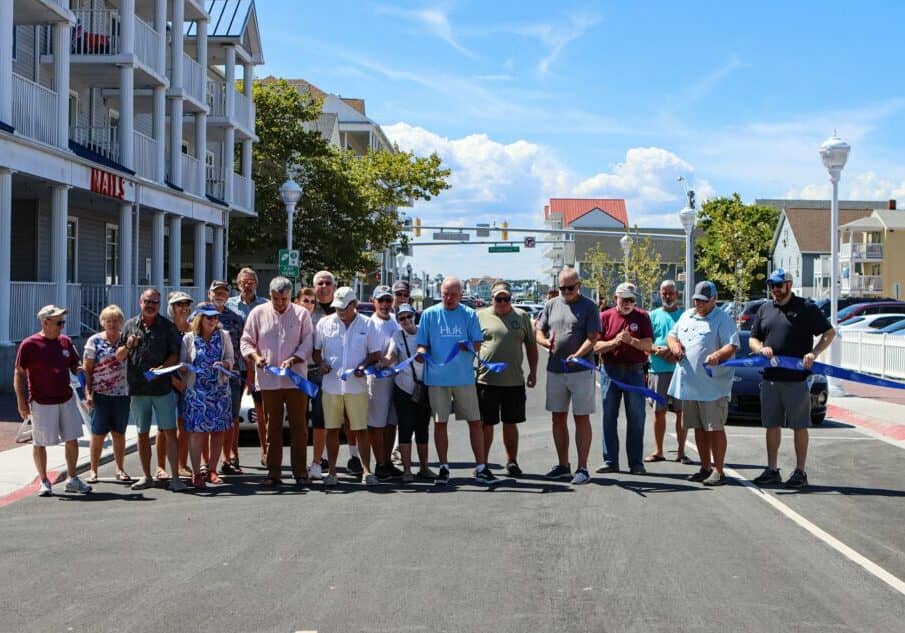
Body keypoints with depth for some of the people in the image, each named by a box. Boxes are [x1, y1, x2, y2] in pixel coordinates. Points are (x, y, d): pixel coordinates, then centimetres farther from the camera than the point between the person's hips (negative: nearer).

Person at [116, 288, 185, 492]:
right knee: (143, 434, 10)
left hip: (163, 388, -3)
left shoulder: (167, 326, 4)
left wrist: (161, 369, -18)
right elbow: (118, 357, 11)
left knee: (170, 432, -6)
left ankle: (175, 477, -5)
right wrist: (127, 346, -10)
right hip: (138, 390, 3)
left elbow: (175, 355, 0)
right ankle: (146, 476, 19)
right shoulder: (130, 325, 10)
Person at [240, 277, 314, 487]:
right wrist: (255, 356, -11)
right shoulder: (258, 313, 7)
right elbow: (246, 341, 8)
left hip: (295, 378, -1)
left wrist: (293, 359, -16)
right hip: (268, 380, 1)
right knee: (272, 427, 5)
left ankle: (300, 471, 9)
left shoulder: (301, 314, 3)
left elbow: (307, 343, 0)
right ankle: (273, 473, 10)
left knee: (299, 426, 1)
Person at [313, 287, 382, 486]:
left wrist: (363, 367, -11)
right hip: (330, 385, 1)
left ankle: (366, 471, 5)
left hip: (357, 386, -1)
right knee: (332, 430, 5)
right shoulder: (324, 323, 7)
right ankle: (331, 471, 13)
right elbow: (315, 350, 12)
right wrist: (321, 363, -8)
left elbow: (376, 354, 6)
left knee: (361, 430, 0)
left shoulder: (367, 325, 4)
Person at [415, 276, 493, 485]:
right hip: (437, 376, 0)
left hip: (464, 376, 0)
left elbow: (477, 345, 1)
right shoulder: (429, 314, 4)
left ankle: (481, 468, 6)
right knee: (440, 422, 5)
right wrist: (421, 353, -18)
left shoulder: (469, 314, 4)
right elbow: (422, 344, 5)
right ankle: (444, 467, 15)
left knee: (475, 421, 0)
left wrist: (468, 346, -21)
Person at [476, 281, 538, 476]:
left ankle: (512, 461, 21)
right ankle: (482, 462, 13)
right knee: (486, 424, 3)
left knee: (510, 423, 10)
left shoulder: (521, 317, 9)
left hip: (514, 381, 2)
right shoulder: (481, 316, 3)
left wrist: (533, 372, 9)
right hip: (486, 380, -2)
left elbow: (531, 345, 13)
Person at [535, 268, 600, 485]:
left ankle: (582, 468, 3)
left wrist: (577, 355, -27)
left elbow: (592, 337, -10)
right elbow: (538, 332, 12)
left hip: (581, 371, -5)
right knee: (558, 418, 10)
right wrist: (546, 342, -11)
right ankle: (563, 465, 21)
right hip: (555, 370, 5)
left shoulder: (589, 306, -3)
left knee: (581, 418, -1)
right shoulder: (551, 305, 11)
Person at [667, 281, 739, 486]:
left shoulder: (723, 319, -6)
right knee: (699, 428, 13)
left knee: (715, 428, -4)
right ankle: (705, 467, 23)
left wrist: (718, 355, -35)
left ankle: (718, 471, 3)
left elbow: (732, 346, -15)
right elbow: (671, 336, 24)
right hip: (688, 384, 7)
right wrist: (673, 344, 0)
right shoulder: (686, 316, 16)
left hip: (713, 386, -7)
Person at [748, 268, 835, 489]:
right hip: (770, 378, 5)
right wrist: (761, 349, -5)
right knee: (772, 426, 11)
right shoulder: (764, 310, 14)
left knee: (799, 427, 1)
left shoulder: (806, 309, -1)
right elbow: (753, 339, 18)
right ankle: (772, 470, 20)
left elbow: (830, 333, 1)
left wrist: (814, 353, -14)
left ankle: (800, 472, 8)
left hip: (797, 379, -5)